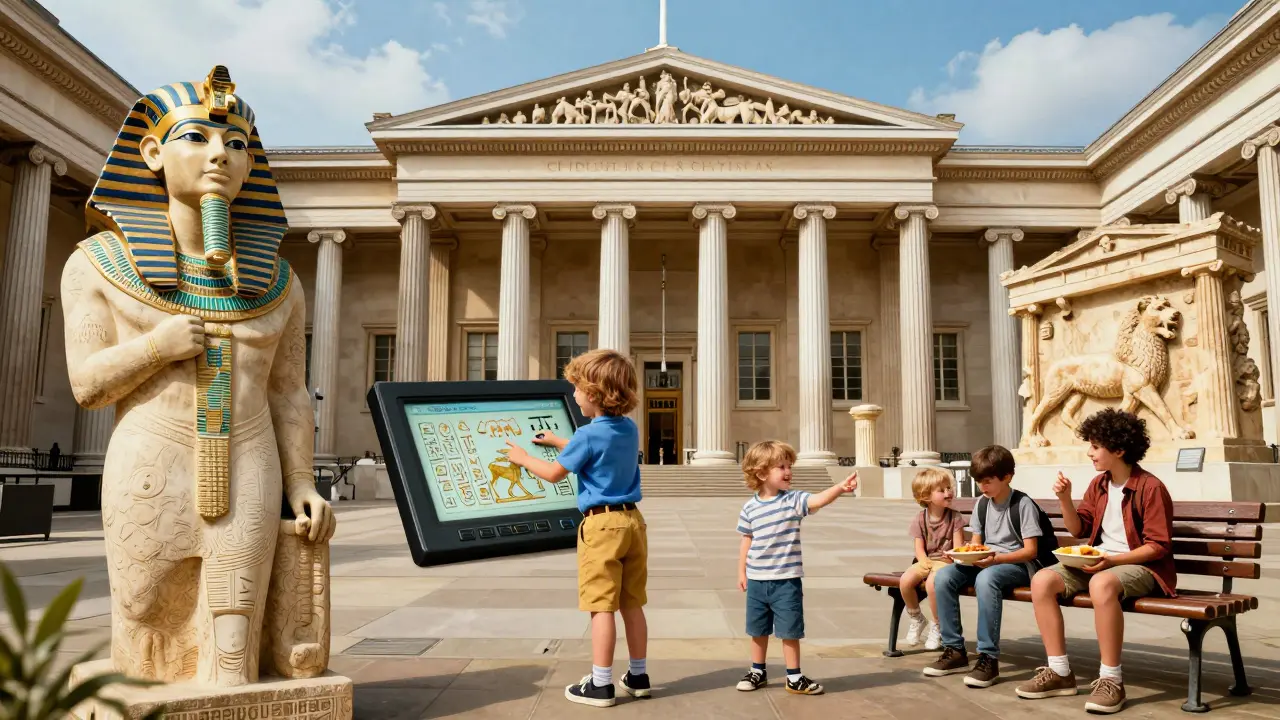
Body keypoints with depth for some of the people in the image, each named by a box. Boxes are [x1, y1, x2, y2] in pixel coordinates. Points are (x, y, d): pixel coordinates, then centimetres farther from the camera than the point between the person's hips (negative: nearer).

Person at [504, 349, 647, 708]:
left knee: (602, 606, -1)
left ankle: (600, 684, 6)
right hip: (632, 520, 7)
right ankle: (638, 675, 24)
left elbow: (554, 473, -4)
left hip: (602, 524, -7)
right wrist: (557, 442, 35)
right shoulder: (630, 429, 7)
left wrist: (523, 458, 14)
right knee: (632, 604, 15)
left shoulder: (587, 435, -15)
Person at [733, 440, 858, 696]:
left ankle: (794, 678, 18)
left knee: (789, 631, 4)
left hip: (787, 580, -2)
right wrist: (742, 573, 9)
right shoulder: (750, 507, -1)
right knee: (758, 630, 16)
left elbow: (819, 499, -26)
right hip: (756, 580, 2)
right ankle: (757, 672, 32)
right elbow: (747, 541, 7)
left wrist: (841, 487, -43)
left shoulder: (793, 500, -8)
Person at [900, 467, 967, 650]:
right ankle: (916, 619, 4)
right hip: (926, 561, 3)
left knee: (932, 582, -34)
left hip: (945, 561, -3)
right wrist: (925, 562, -19)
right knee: (905, 580, -25)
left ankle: (937, 626, -8)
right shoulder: (920, 519, 4)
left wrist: (952, 556, -28)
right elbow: (919, 548, 1)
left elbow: (958, 546, -5)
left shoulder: (955, 517, -1)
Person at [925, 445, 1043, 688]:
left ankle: (988, 658, -33)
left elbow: (1030, 551, -13)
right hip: (984, 562, 7)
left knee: (986, 578, -40)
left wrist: (996, 559, -26)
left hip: (1016, 565, -7)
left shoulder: (1023, 505, -9)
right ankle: (955, 650, -13)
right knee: (943, 576, -20)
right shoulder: (982, 504, 11)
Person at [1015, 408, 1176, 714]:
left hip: (1139, 566, -7)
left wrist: (1113, 559, -24)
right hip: (1100, 562, 8)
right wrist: (1065, 499, -3)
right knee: (1042, 580, -14)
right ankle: (1060, 672, -8)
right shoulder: (1098, 485, 10)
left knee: (1102, 584, -41)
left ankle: (1111, 681, -29)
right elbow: (1079, 529, 13)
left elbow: (1158, 546, -14)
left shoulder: (1150, 488, -12)